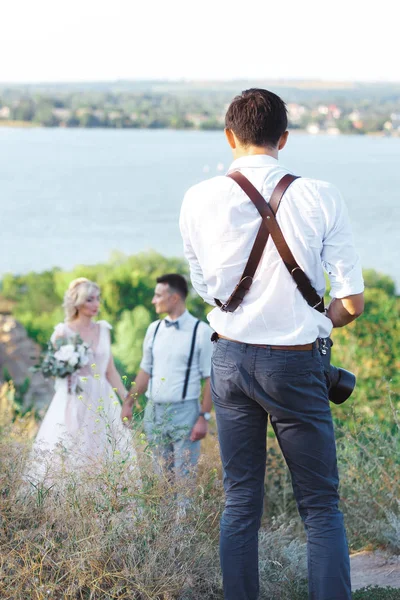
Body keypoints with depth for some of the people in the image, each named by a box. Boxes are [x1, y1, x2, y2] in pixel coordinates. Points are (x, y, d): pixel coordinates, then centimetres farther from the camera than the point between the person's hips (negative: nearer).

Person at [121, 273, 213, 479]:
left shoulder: (200, 331, -7)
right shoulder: (154, 329, 8)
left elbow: (210, 378, -8)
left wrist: (204, 417, -12)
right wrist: (129, 403, 11)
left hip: (184, 412, -5)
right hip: (153, 411, 5)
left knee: (183, 477, -3)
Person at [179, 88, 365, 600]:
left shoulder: (199, 200, -5)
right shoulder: (319, 198, -10)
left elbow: (206, 290, 8)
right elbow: (353, 302, -7)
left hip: (231, 360, 2)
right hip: (295, 364, -2)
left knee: (240, 502, 12)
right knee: (321, 507, 8)